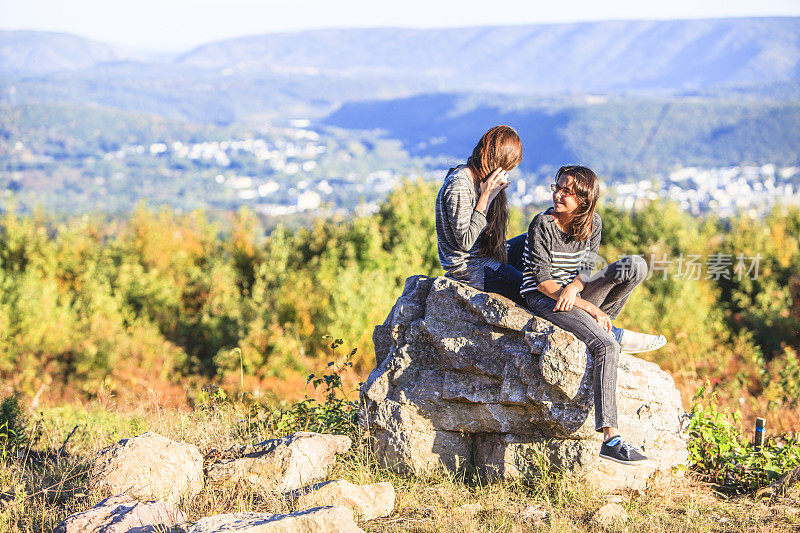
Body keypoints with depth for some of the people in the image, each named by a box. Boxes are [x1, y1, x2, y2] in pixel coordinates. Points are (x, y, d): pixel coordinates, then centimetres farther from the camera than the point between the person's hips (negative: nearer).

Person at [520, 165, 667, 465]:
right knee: (605, 347, -30)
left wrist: (573, 288, -23)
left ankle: (606, 330, -4)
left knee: (635, 266, -15)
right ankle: (610, 439, -33)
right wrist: (590, 308, -22)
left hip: (574, 294, 6)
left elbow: (586, 271, 2)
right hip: (542, 299, -6)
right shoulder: (543, 225, -15)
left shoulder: (592, 224, 2)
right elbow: (542, 281, -17)